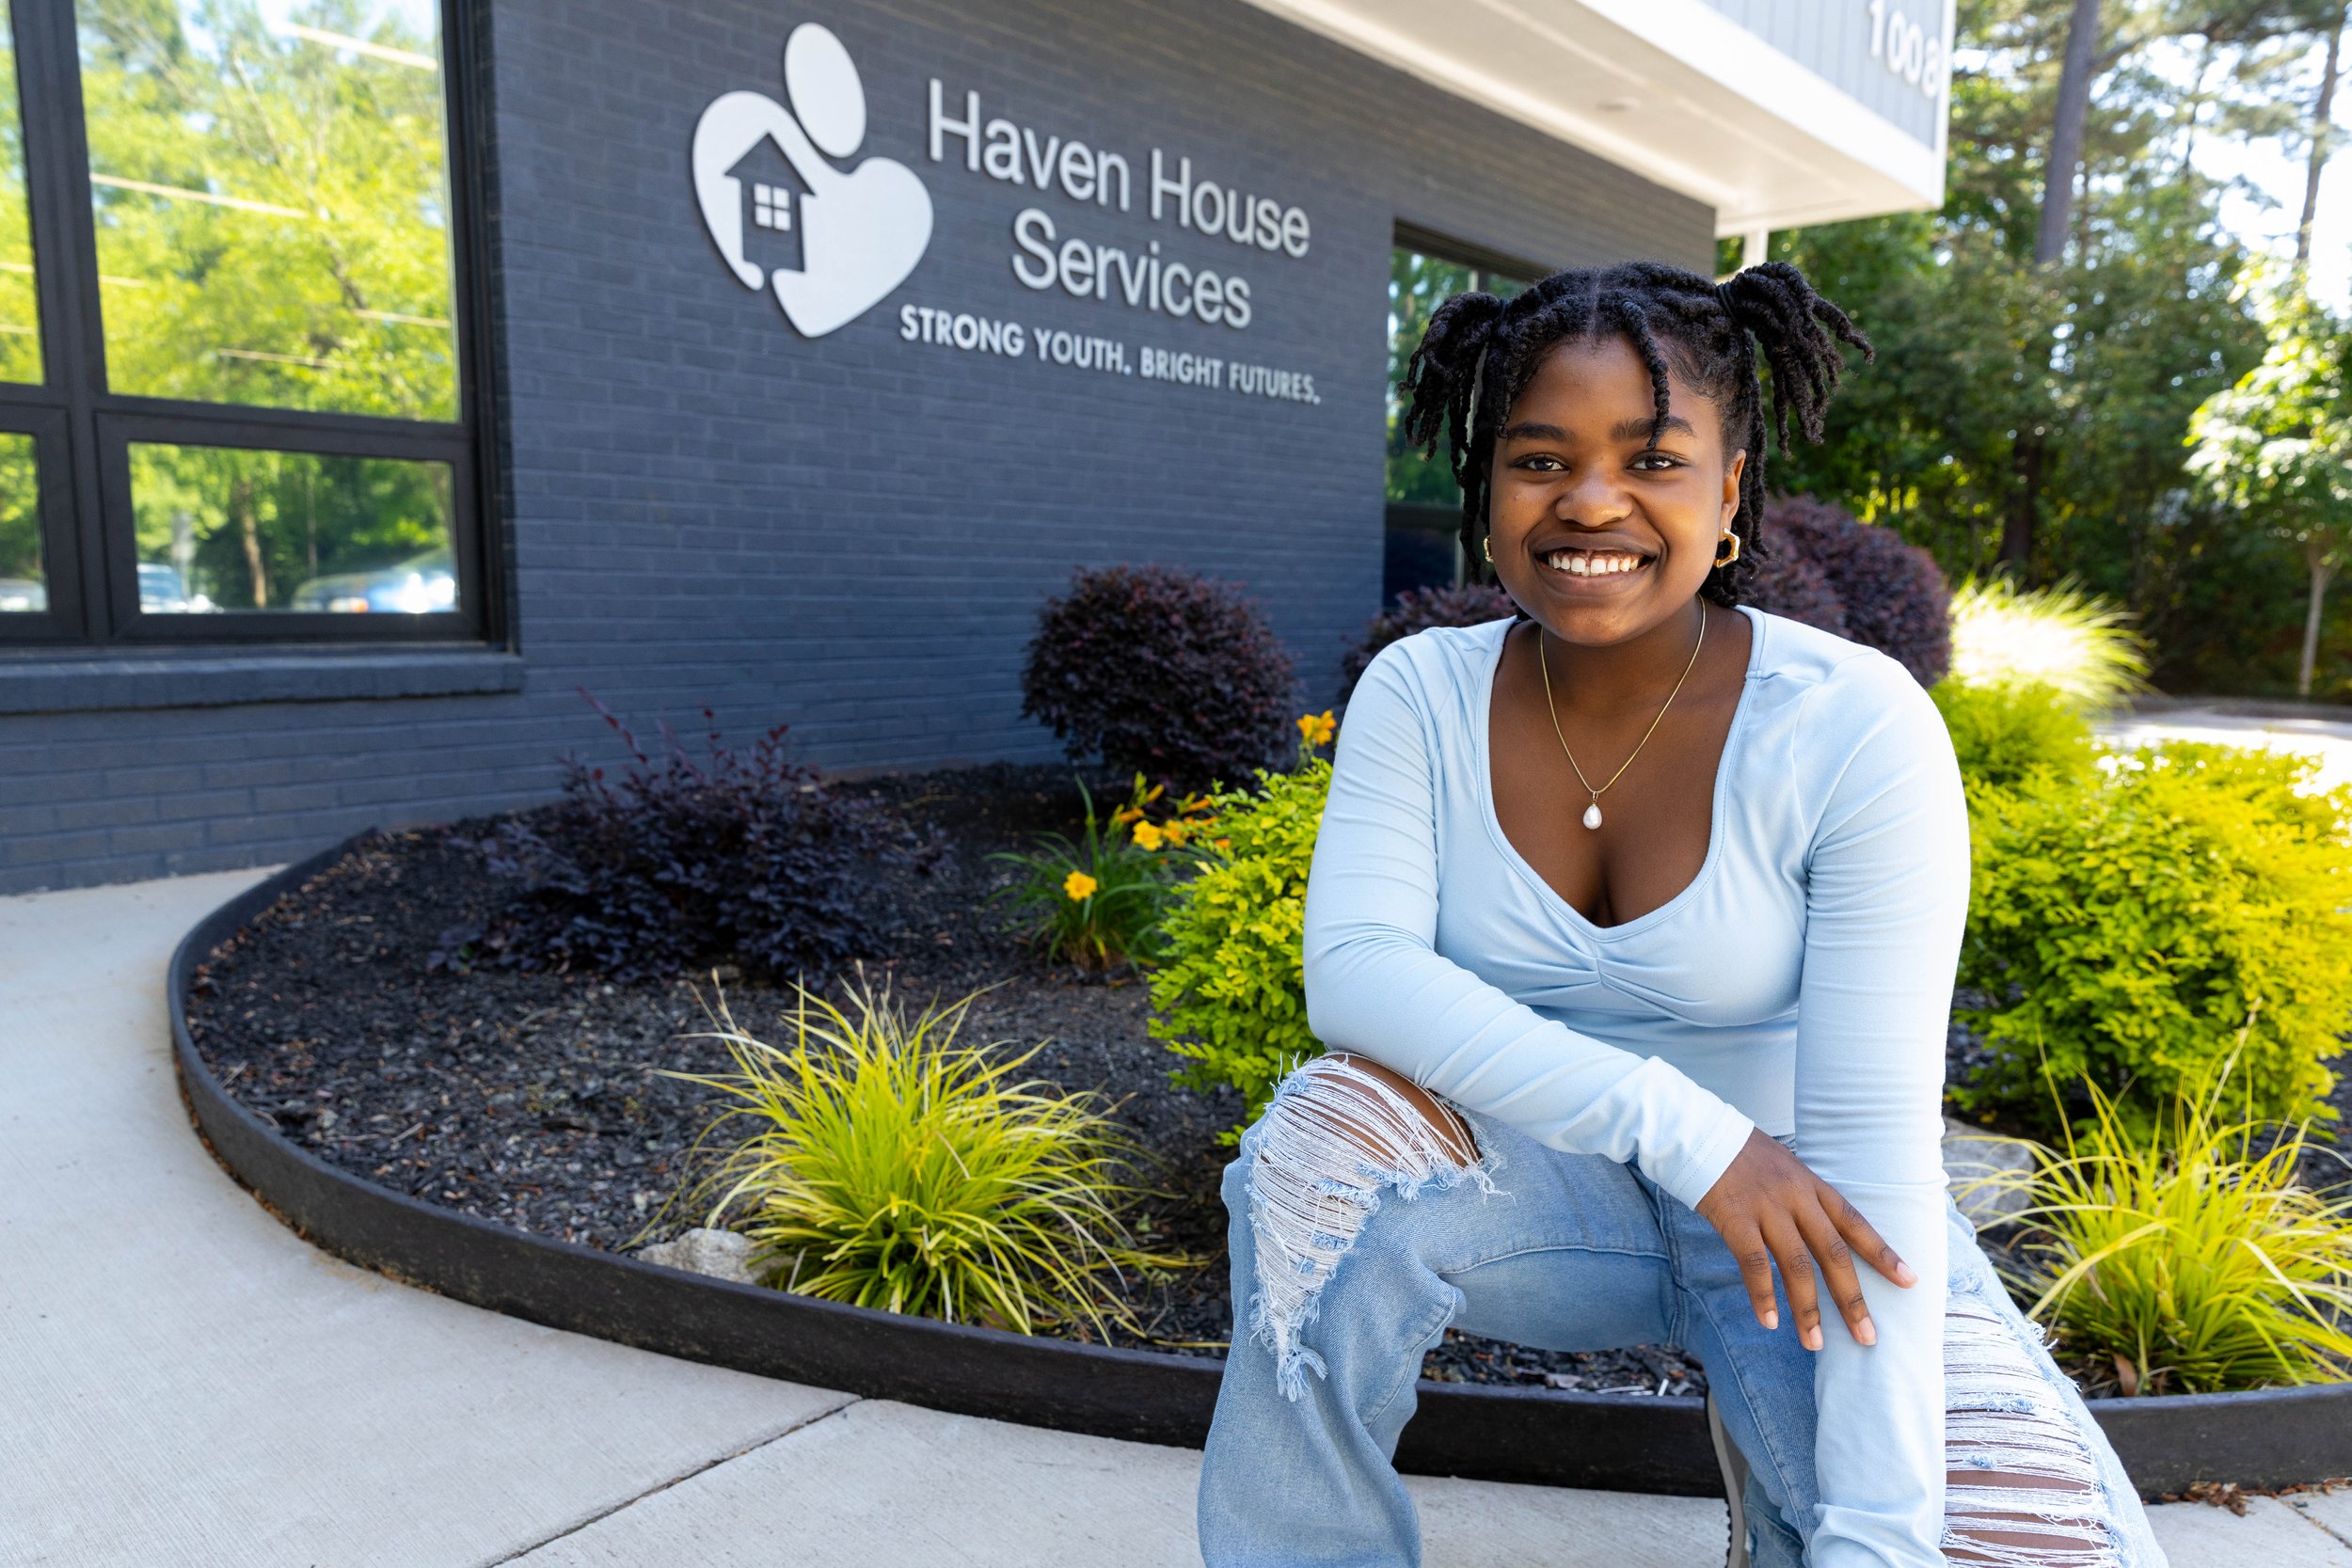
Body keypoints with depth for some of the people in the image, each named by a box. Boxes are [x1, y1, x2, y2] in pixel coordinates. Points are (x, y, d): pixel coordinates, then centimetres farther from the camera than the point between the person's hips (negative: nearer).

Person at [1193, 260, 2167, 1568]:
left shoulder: (1856, 727, -17)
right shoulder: (1420, 694, -9)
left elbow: (1873, 1132, -20)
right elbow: (1354, 966, -21)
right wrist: (1684, 1124, -29)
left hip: (1797, 1207, -1)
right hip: (1529, 1178, 1)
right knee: (1329, 1137, -29)